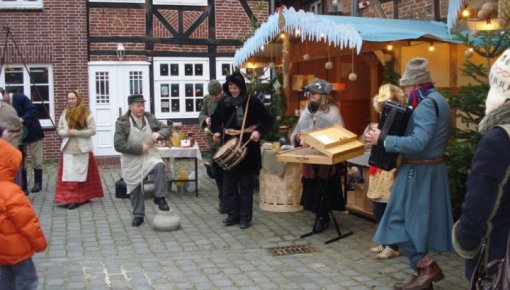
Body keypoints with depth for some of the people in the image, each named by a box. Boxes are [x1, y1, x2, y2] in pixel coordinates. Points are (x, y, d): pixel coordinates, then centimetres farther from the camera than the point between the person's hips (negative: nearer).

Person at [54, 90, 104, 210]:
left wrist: (77, 132, -17)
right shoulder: (64, 113, 8)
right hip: (68, 148, 3)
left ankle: (81, 197, 12)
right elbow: (59, 130, 10)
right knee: (68, 174, -1)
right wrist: (67, 133, -12)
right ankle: (69, 198, 3)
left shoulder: (86, 113, -4)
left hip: (82, 149, -3)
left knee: (81, 173, 3)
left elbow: (92, 130, -7)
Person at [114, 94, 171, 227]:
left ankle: (159, 197, -14)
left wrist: (159, 133, -17)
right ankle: (138, 215, 25)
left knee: (159, 166, -31)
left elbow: (166, 129, 7)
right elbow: (118, 145, -18)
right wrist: (139, 148, -21)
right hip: (132, 161, -1)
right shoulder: (122, 122, -12)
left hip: (150, 155, 2)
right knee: (135, 189, 7)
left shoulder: (150, 117, 0)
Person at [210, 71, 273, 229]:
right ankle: (233, 214, 18)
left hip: (248, 146, -4)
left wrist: (259, 131, -22)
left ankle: (245, 217, 10)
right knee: (229, 182, 6)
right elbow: (216, 120, 16)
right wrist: (217, 132, -3)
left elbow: (268, 120, -5)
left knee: (246, 183, 2)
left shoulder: (252, 102, -7)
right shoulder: (224, 103, 3)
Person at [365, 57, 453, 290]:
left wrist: (383, 140, -26)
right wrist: (387, 136, 15)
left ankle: (426, 267, -2)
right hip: (431, 170, 10)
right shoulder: (437, 100, 13)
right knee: (418, 222, 15)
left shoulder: (426, 104, -19)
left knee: (400, 221, -3)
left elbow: (418, 142, -30)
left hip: (418, 172, -10)